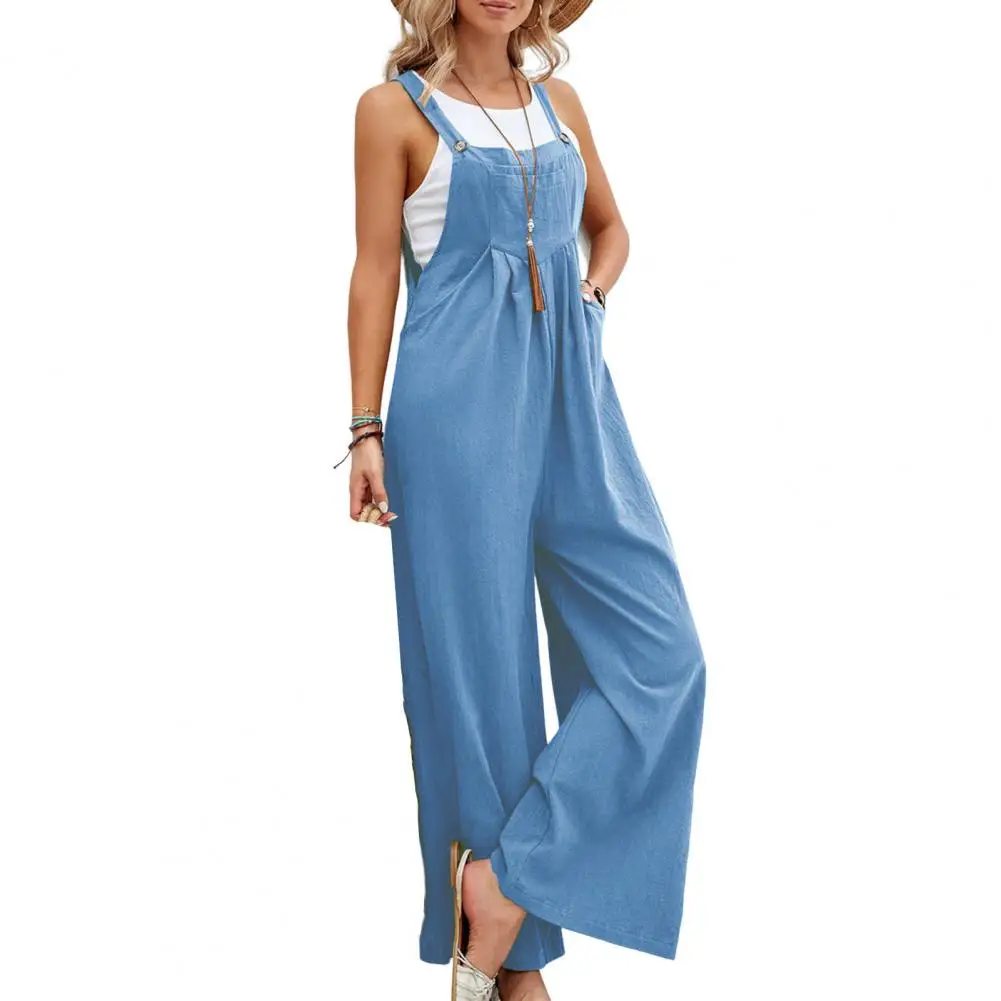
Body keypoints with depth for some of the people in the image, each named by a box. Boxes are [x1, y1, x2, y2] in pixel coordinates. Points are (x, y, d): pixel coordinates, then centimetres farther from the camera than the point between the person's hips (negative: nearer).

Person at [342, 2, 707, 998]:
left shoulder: (559, 103, 14)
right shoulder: (395, 108, 1)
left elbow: (609, 226, 27)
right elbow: (377, 271, -1)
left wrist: (593, 290, 6)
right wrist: (367, 428, -5)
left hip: (572, 401, 5)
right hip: (456, 407, -5)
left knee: (661, 652, -4)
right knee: (477, 665, 1)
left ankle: (511, 880, 4)